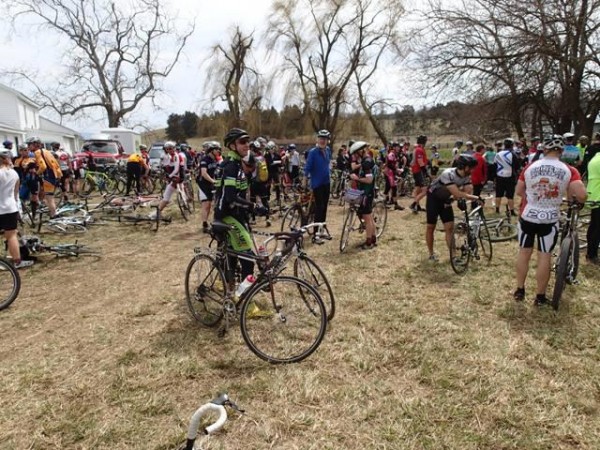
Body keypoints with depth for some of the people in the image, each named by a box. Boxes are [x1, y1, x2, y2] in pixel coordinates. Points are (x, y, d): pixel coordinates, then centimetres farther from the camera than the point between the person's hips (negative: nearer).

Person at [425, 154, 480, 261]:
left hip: (446, 200, 6)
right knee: (431, 227, 3)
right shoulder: (448, 174, -34)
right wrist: (476, 198, -40)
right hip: (433, 199, -5)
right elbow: (457, 194, -40)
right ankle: (431, 254, 17)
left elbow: (468, 193, -17)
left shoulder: (467, 176, -12)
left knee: (450, 228, -2)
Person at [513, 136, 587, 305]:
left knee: (524, 253, 14)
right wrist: (571, 195, 5)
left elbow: (518, 191, 5)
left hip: (527, 216, 2)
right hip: (549, 219, -2)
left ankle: (519, 290, 23)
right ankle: (540, 296, 17)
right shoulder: (569, 170, -9)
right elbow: (582, 196, -16)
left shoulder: (530, 167, -3)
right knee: (545, 257, 8)